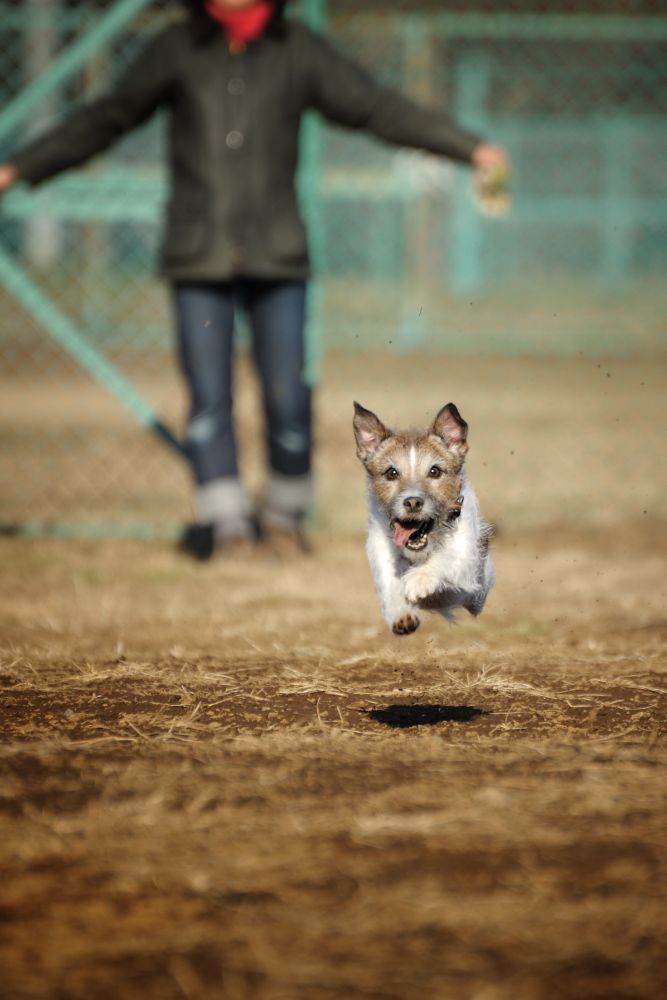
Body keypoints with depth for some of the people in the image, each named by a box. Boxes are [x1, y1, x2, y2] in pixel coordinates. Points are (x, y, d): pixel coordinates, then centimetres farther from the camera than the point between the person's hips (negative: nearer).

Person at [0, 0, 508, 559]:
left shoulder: (299, 49, 5)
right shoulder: (176, 49, 5)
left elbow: (377, 108, 6)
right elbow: (105, 120, 13)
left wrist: (468, 148, 1)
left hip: (277, 259, 0)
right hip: (199, 260, 0)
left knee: (287, 396, -4)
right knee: (208, 396, -6)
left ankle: (286, 514, 15)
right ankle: (226, 520, 2)